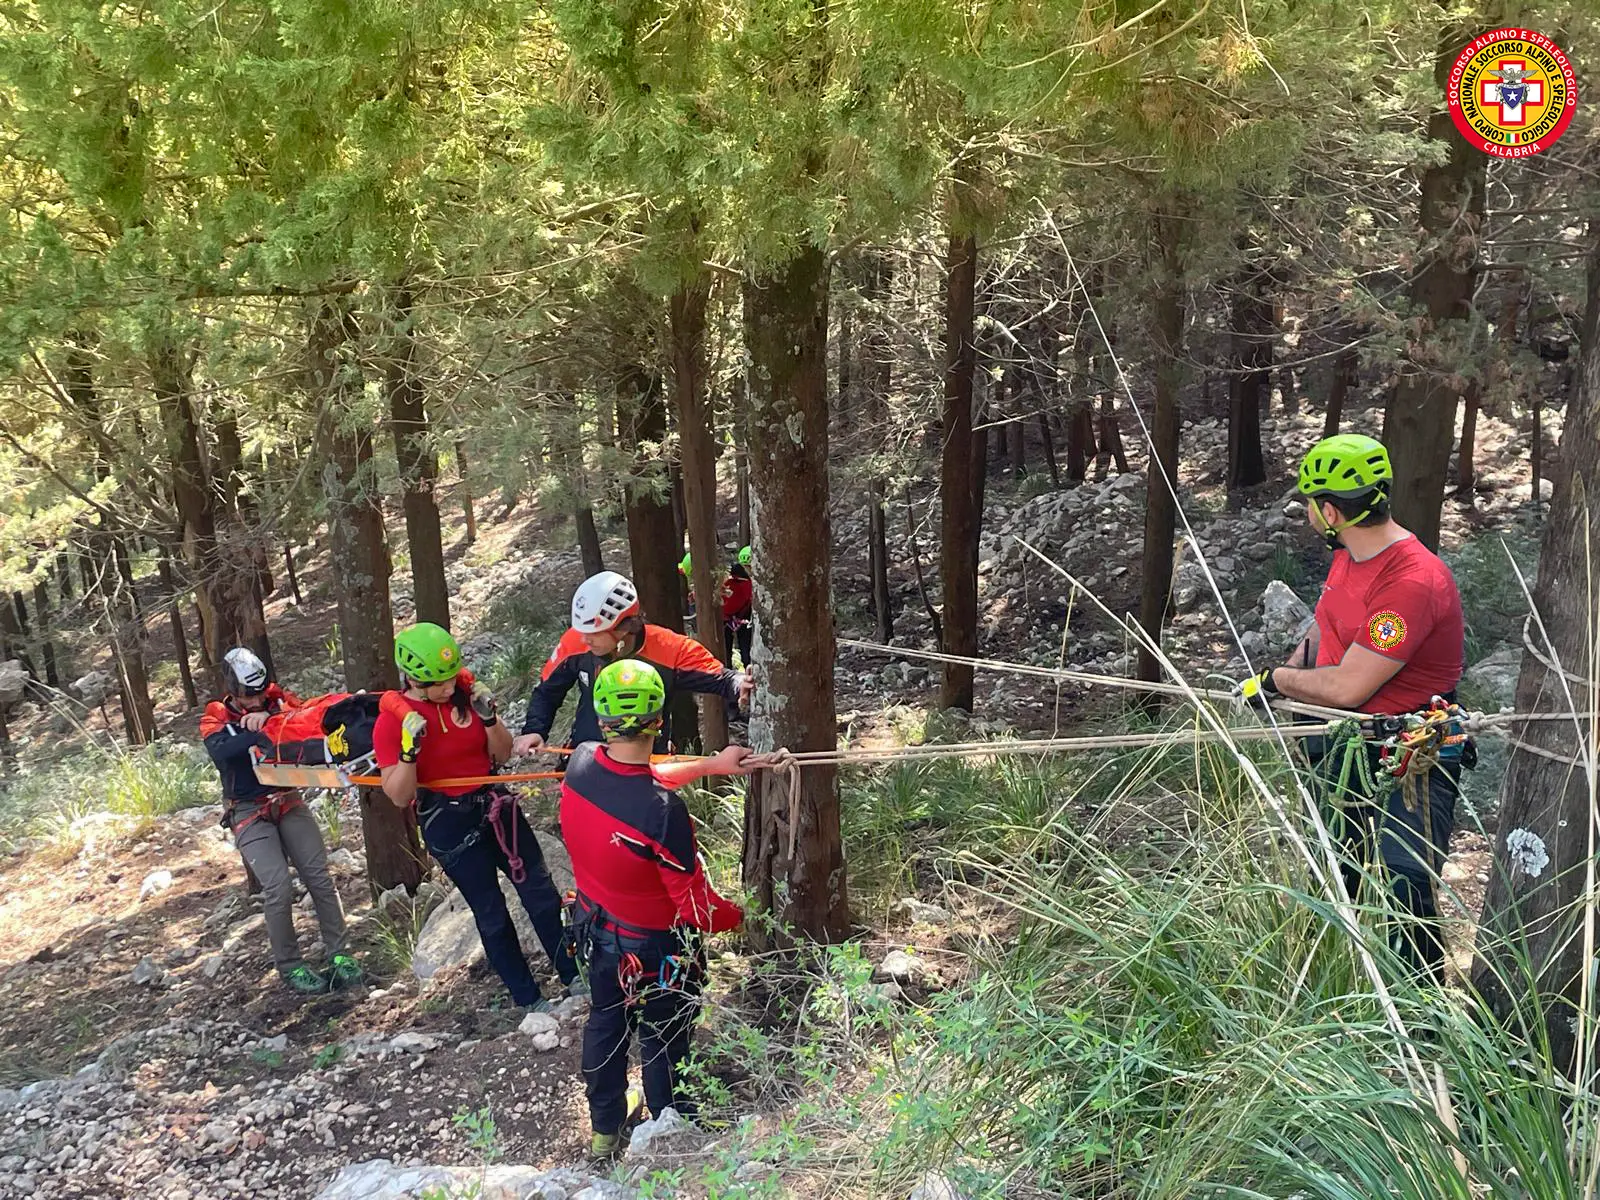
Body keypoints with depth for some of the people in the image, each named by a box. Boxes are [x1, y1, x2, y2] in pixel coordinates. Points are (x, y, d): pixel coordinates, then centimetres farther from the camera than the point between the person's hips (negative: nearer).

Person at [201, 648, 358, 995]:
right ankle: (289, 967, 3)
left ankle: (337, 953, 8)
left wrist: (271, 716, -28)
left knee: (320, 877, -3)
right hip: (249, 813, -3)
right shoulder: (215, 718, -3)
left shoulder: (277, 700, 3)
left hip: (288, 801, 3)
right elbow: (221, 752, -25)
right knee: (278, 888, -13)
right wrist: (263, 732, -37)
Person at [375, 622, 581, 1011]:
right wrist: (410, 749, -29)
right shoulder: (391, 721, -14)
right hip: (449, 823, -4)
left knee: (541, 893, 9)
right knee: (491, 913, 6)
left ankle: (574, 977, 24)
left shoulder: (465, 691, -4)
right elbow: (399, 796, -14)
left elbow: (502, 754, 2)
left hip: (495, 804, 4)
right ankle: (528, 999, 20)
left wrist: (488, 717, -16)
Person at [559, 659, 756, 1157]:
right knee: (662, 1044, 19)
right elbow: (697, 909, -28)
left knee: (605, 1023, 28)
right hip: (656, 948, -6)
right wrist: (739, 916, -7)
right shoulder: (663, 811, -39)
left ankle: (604, 1129, 52)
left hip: (596, 929, 6)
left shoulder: (580, 762, -20)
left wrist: (710, 764, 7)